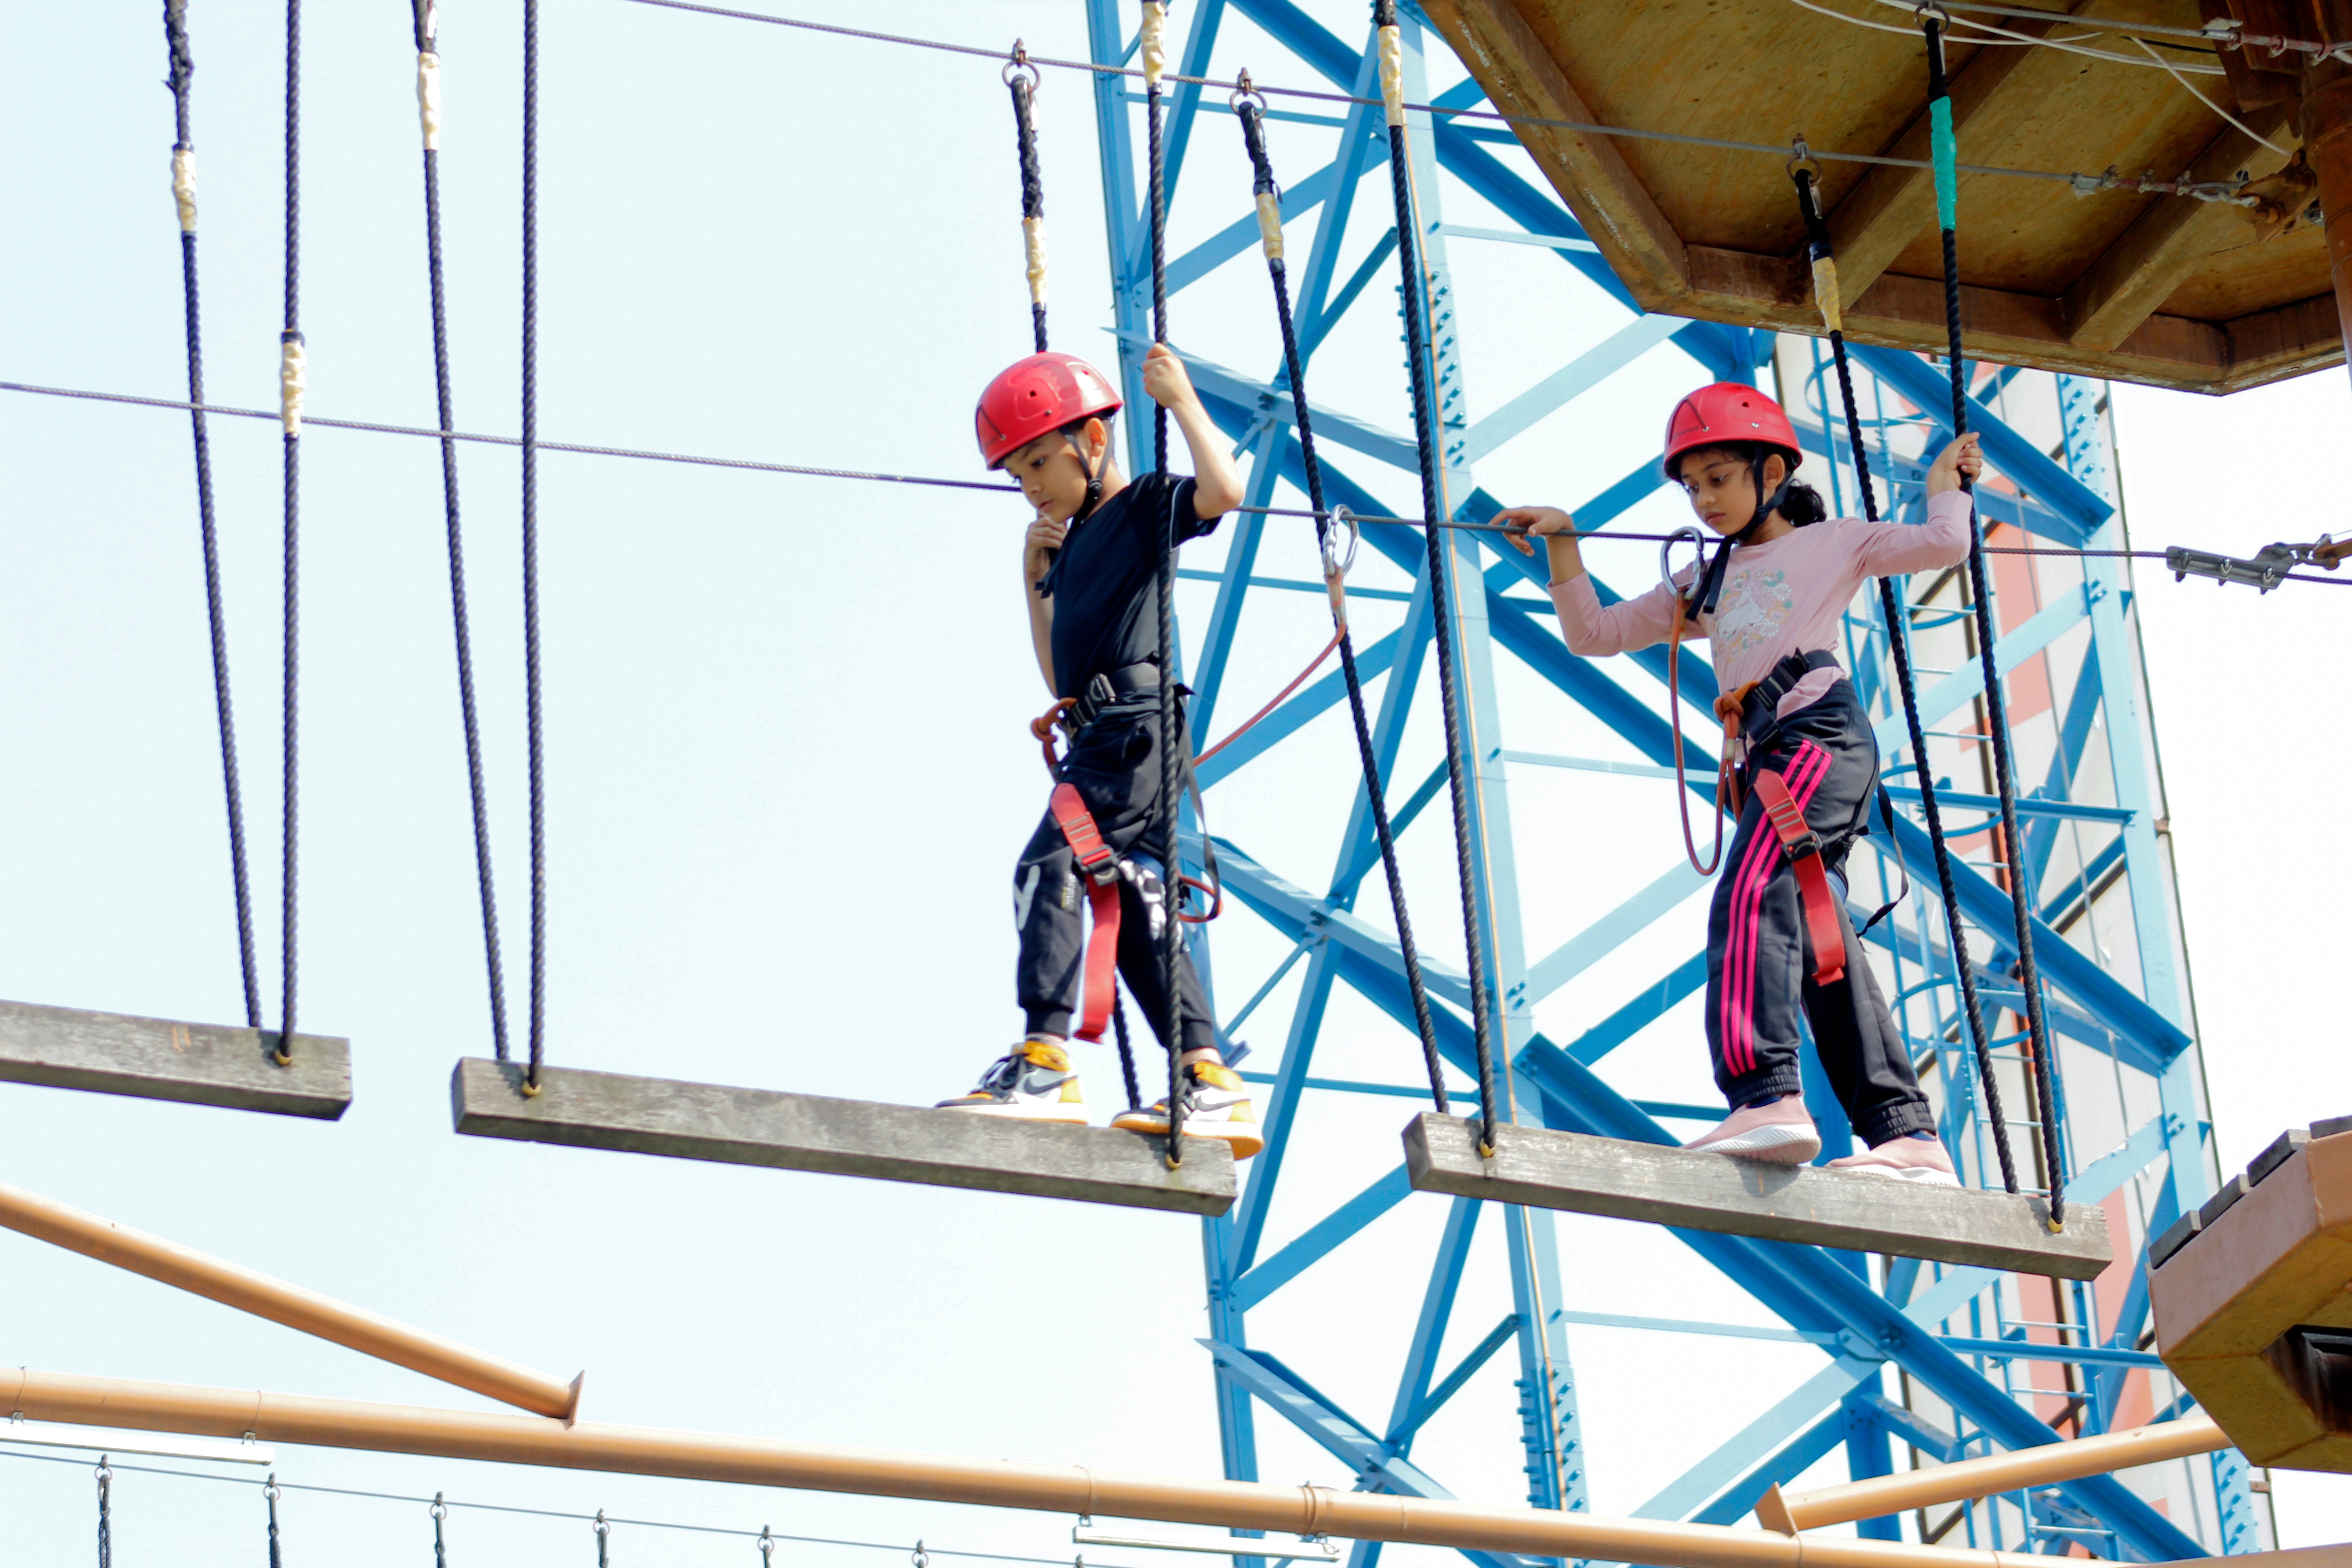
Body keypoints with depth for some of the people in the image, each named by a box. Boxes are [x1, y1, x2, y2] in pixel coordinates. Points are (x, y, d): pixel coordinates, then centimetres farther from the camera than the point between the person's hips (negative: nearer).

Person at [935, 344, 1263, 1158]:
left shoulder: (1146, 504, 3)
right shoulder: (1074, 543, 26)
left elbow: (1223, 489, -20)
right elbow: (1061, 676, 28)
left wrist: (1182, 401, -10)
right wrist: (1033, 574, 22)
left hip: (1133, 724, -10)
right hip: (1097, 737, 10)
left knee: (1051, 865, -21)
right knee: (1133, 909, 5)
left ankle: (1045, 1061, -29)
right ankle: (1211, 1084, 2)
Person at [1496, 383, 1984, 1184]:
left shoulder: (1831, 543, 16)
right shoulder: (1705, 584, 32)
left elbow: (1942, 546, 6)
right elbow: (1593, 634, 29)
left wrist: (1943, 484, 21)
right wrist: (1563, 545, 19)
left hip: (1821, 733, -7)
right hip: (1771, 755, 7)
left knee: (1751, 897, -26)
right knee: (1816, 940, -2)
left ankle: (1768, 1094, -39)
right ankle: (1909, 1137, -5)